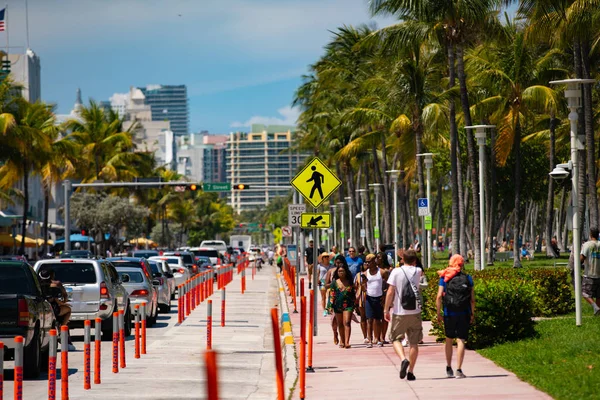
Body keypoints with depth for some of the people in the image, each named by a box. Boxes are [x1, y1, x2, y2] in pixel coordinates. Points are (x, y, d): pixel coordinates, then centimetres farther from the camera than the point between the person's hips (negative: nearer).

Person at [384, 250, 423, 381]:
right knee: (414, 342, 8)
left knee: (396, 339, 10)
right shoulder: (418, 272, 2)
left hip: (399, 313, -2)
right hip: (415, 312, 2)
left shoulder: (396, 272, -5)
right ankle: (410, 372, 7)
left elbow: (390, 292, -8)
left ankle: (403, 359, -17)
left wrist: (386, 309, -1)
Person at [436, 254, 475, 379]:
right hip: (464, 314, -1)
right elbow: (472, 299, 0)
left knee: (449, 340, 17)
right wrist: (472, 314, 9)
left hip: (449, 314, 1)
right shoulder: (468, 278, 2)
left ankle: (449, 368, 24)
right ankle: (458, 370, -12)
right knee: (461, 341, -2)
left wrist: (438, 313, 1)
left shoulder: (444, 278, 1)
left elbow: (439, 296, -5)